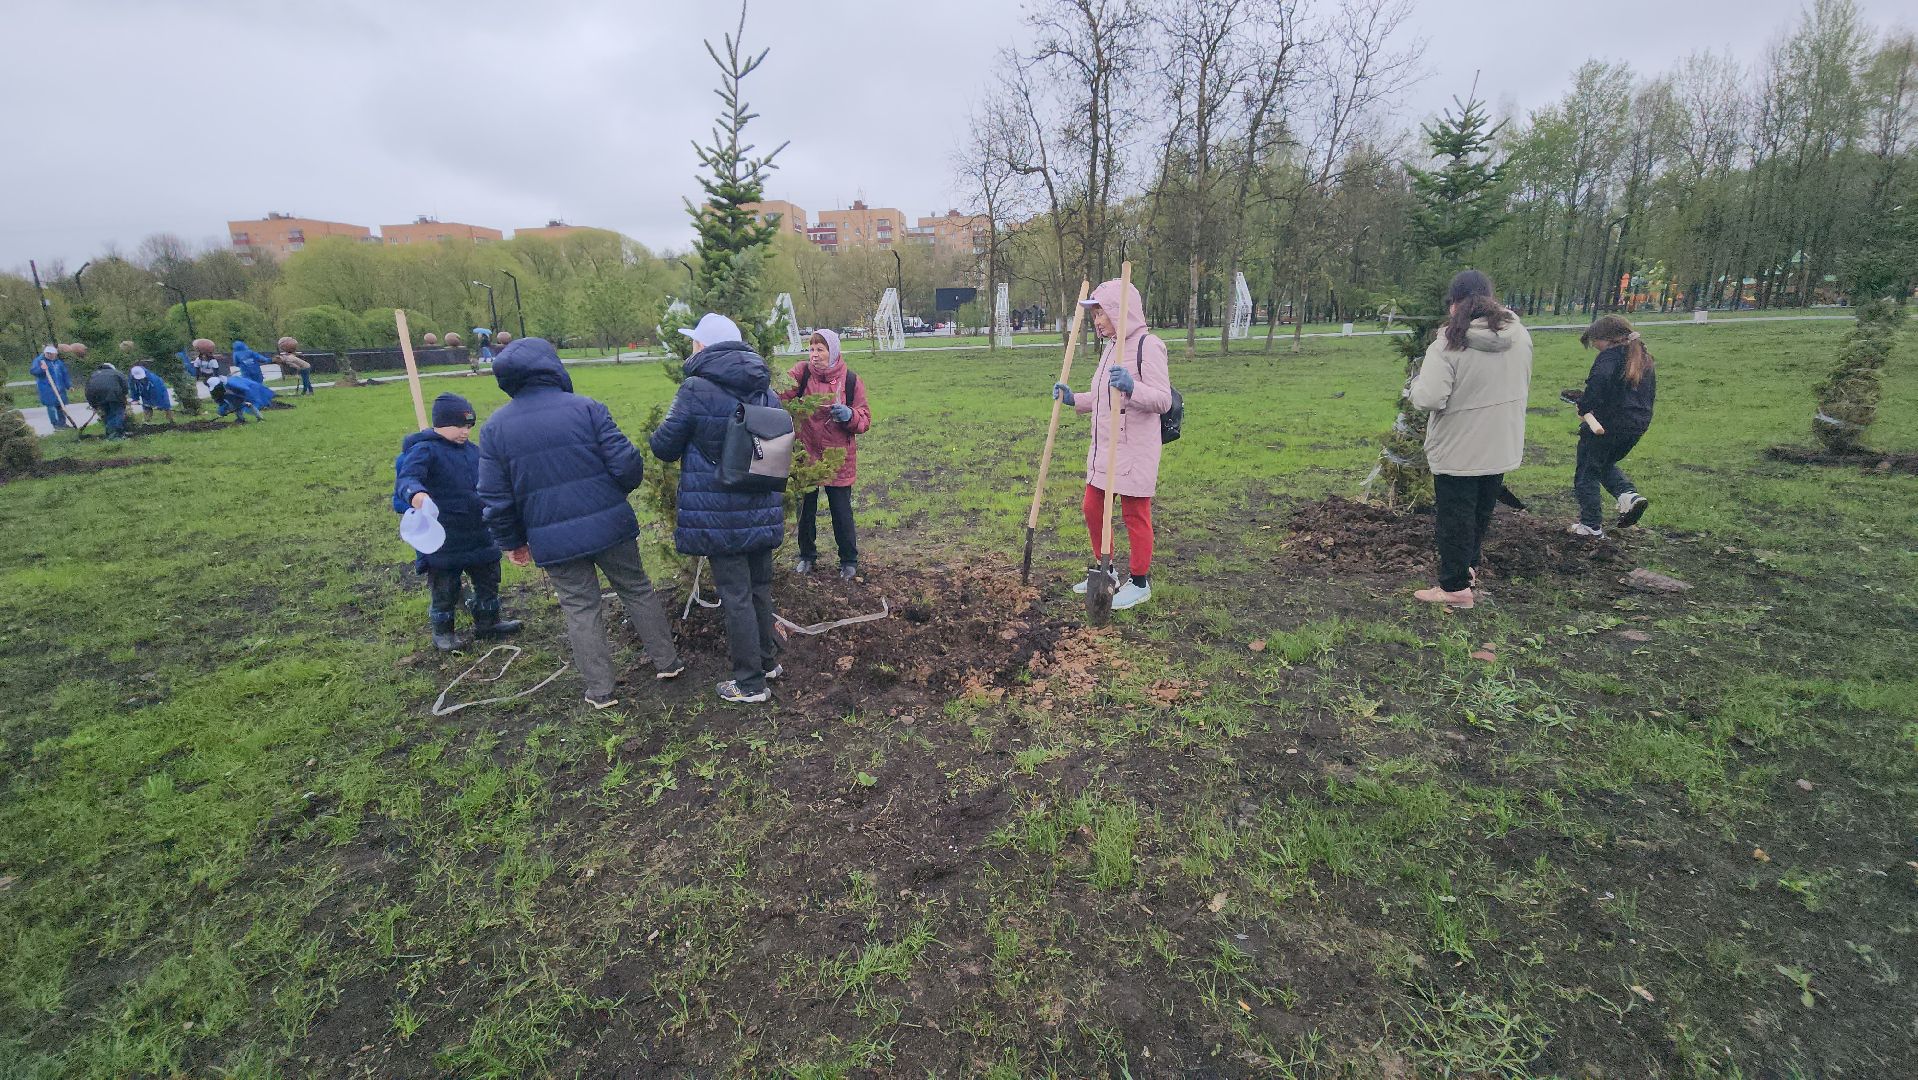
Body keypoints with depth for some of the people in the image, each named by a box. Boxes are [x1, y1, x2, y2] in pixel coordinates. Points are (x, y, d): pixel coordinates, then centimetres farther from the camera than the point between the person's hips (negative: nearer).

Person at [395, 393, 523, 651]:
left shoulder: (472, 449, 8)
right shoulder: (425, 450, -14)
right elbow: (405, 479, -31)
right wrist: (416, 494, -52)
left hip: (479, 533, 7)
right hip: (443, 539, -7)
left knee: (488, 579, 17)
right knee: (445, 588, 8)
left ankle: (487, 622, 34)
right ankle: (442, 632, 26)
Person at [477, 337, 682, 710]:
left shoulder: (496, 426, 0)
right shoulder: (586, 408, -8)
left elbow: (494, 497, 1)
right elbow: (626, 463, -11)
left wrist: (511, 541, 14)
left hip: (553, 539, 1)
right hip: (609, 525, -1)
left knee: (580, 609, 12)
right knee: (637, 590, 16)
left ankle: (600, 689, 17)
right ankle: (666, 661, 26)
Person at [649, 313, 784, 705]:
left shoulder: (696, 390, -13)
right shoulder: (765, 391, 6)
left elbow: (665, 447, -5)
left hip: (720, 516, -6)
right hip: (763, 511, 6)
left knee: (735, 596, 3)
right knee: (760, 588, 20)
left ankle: (750, 683, 13)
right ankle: (767, 660, 35)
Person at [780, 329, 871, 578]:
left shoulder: (850, 380, -4)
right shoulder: (802, 372, -4)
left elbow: (865, 420, -3)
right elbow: (783, 392, -22)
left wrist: (849, 415, -23)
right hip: (806, 455, 1)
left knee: (841, 511, 7)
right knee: (805, 509, 14)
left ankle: (849, 560, 26)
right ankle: (807, 555, 35)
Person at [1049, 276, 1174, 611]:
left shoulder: (1148, 345, -14)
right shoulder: (1112, 346, 14)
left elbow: (1163, 400, -21)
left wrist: (1132, 388, -38)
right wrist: (1073, 399, 13)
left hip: (1135, 449, -9)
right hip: (1105, 448, 9)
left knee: (1135, 515, 3)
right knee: (1092, 508, 15)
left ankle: (1139, 583, 19)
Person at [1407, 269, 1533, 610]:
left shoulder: (1448, 346, -22)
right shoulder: (1520, 336, 1)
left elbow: (1429, 399, -28)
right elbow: (1523, 385, 14)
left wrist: (1417, 383, -8)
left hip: (1458, 452, -6)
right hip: (1502, 449, 7)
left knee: (1455, 517, 5)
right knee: (1481, 512, 22)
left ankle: (1456, 587, 12)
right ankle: (1468, 567, 39)